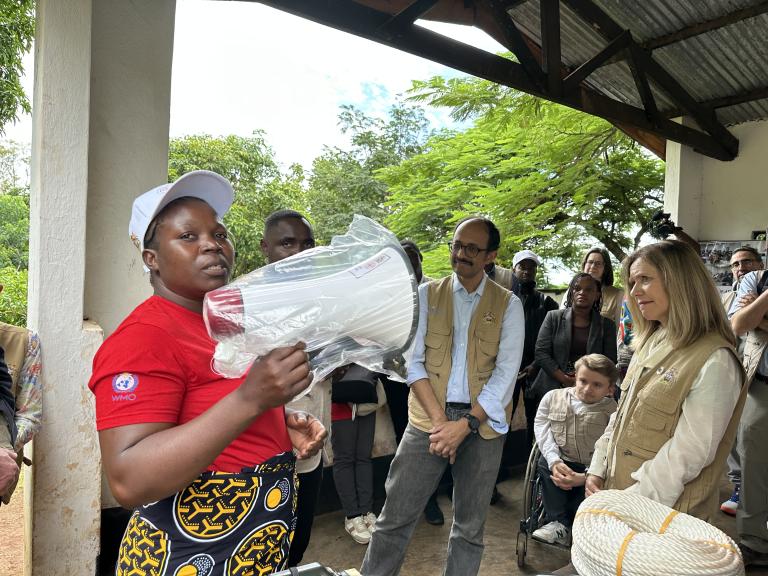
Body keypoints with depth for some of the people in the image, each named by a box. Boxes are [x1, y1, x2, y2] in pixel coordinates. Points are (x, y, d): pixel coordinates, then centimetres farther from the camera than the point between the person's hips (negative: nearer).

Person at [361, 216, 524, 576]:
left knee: (470, 526, 14)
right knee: (395, 518, 2)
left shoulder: (508, 305, 2)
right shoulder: (426, 295, 4)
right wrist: (439, 419, -11)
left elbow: (506, 373, -5)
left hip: (483, 423, 0)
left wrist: (465, 425, -14)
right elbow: (412, 360, -2)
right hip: (430, 419, 0)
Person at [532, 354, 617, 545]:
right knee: (545, 463, -25)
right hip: (561, 463, 3)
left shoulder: (613, 412, -7)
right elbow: (543, 430, -4)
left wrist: (585, 477, -26)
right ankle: (560, 522, -14)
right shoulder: (553, 397, 3)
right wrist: (555, 461, -19)